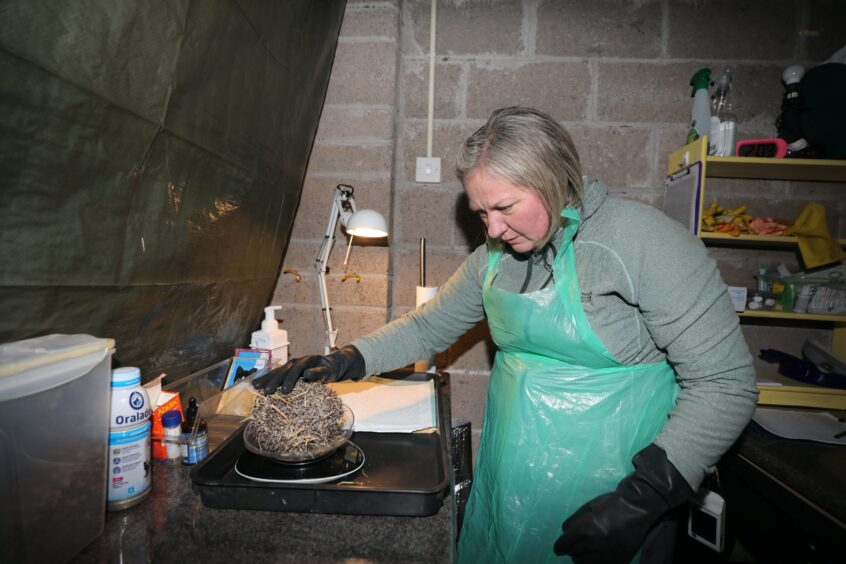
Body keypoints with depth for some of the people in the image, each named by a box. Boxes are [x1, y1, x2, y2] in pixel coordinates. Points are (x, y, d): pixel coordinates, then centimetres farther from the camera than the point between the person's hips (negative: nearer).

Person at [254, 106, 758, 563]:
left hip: (605, 507, -5)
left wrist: (641, 501, -21)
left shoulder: (642, 238, -17)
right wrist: (344, 362, -3)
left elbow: (725, 384, -15)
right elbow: (429, 327, 11)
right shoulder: (495, 257, 2)